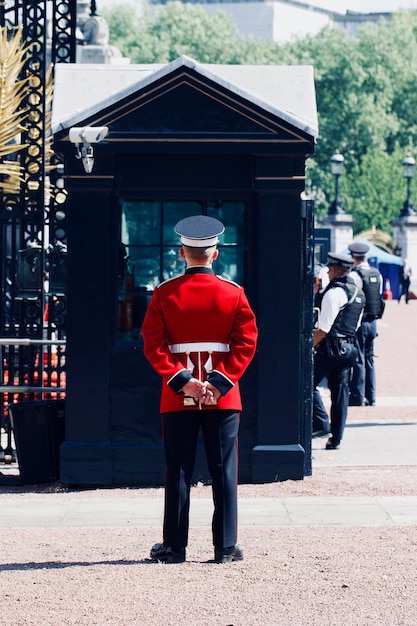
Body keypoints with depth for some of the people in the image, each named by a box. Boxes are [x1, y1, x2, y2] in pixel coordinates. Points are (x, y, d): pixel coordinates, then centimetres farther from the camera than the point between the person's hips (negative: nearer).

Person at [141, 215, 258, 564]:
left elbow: (154, 345, -7)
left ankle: (174, 547, 6)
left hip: (177, 396, 0)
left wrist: (180, 380, -10)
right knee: (224, 471, 4)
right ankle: (226, 547, 4)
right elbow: (246, 343, -7)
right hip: (224, 398, 0)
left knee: (178, 472, 4)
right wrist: (220, 382, -9)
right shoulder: (234, 294, -1)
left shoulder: (165, 294, -1)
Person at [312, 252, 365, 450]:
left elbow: (324, 328, -16)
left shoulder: (334, 292, -14)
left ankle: (321, 423, -9)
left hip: (331, 347, -9)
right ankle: (336, 439, 10)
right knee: (340, 390, 9)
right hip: (350, 348, 9)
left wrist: (309, 346, -9)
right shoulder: (359, 294, 14)